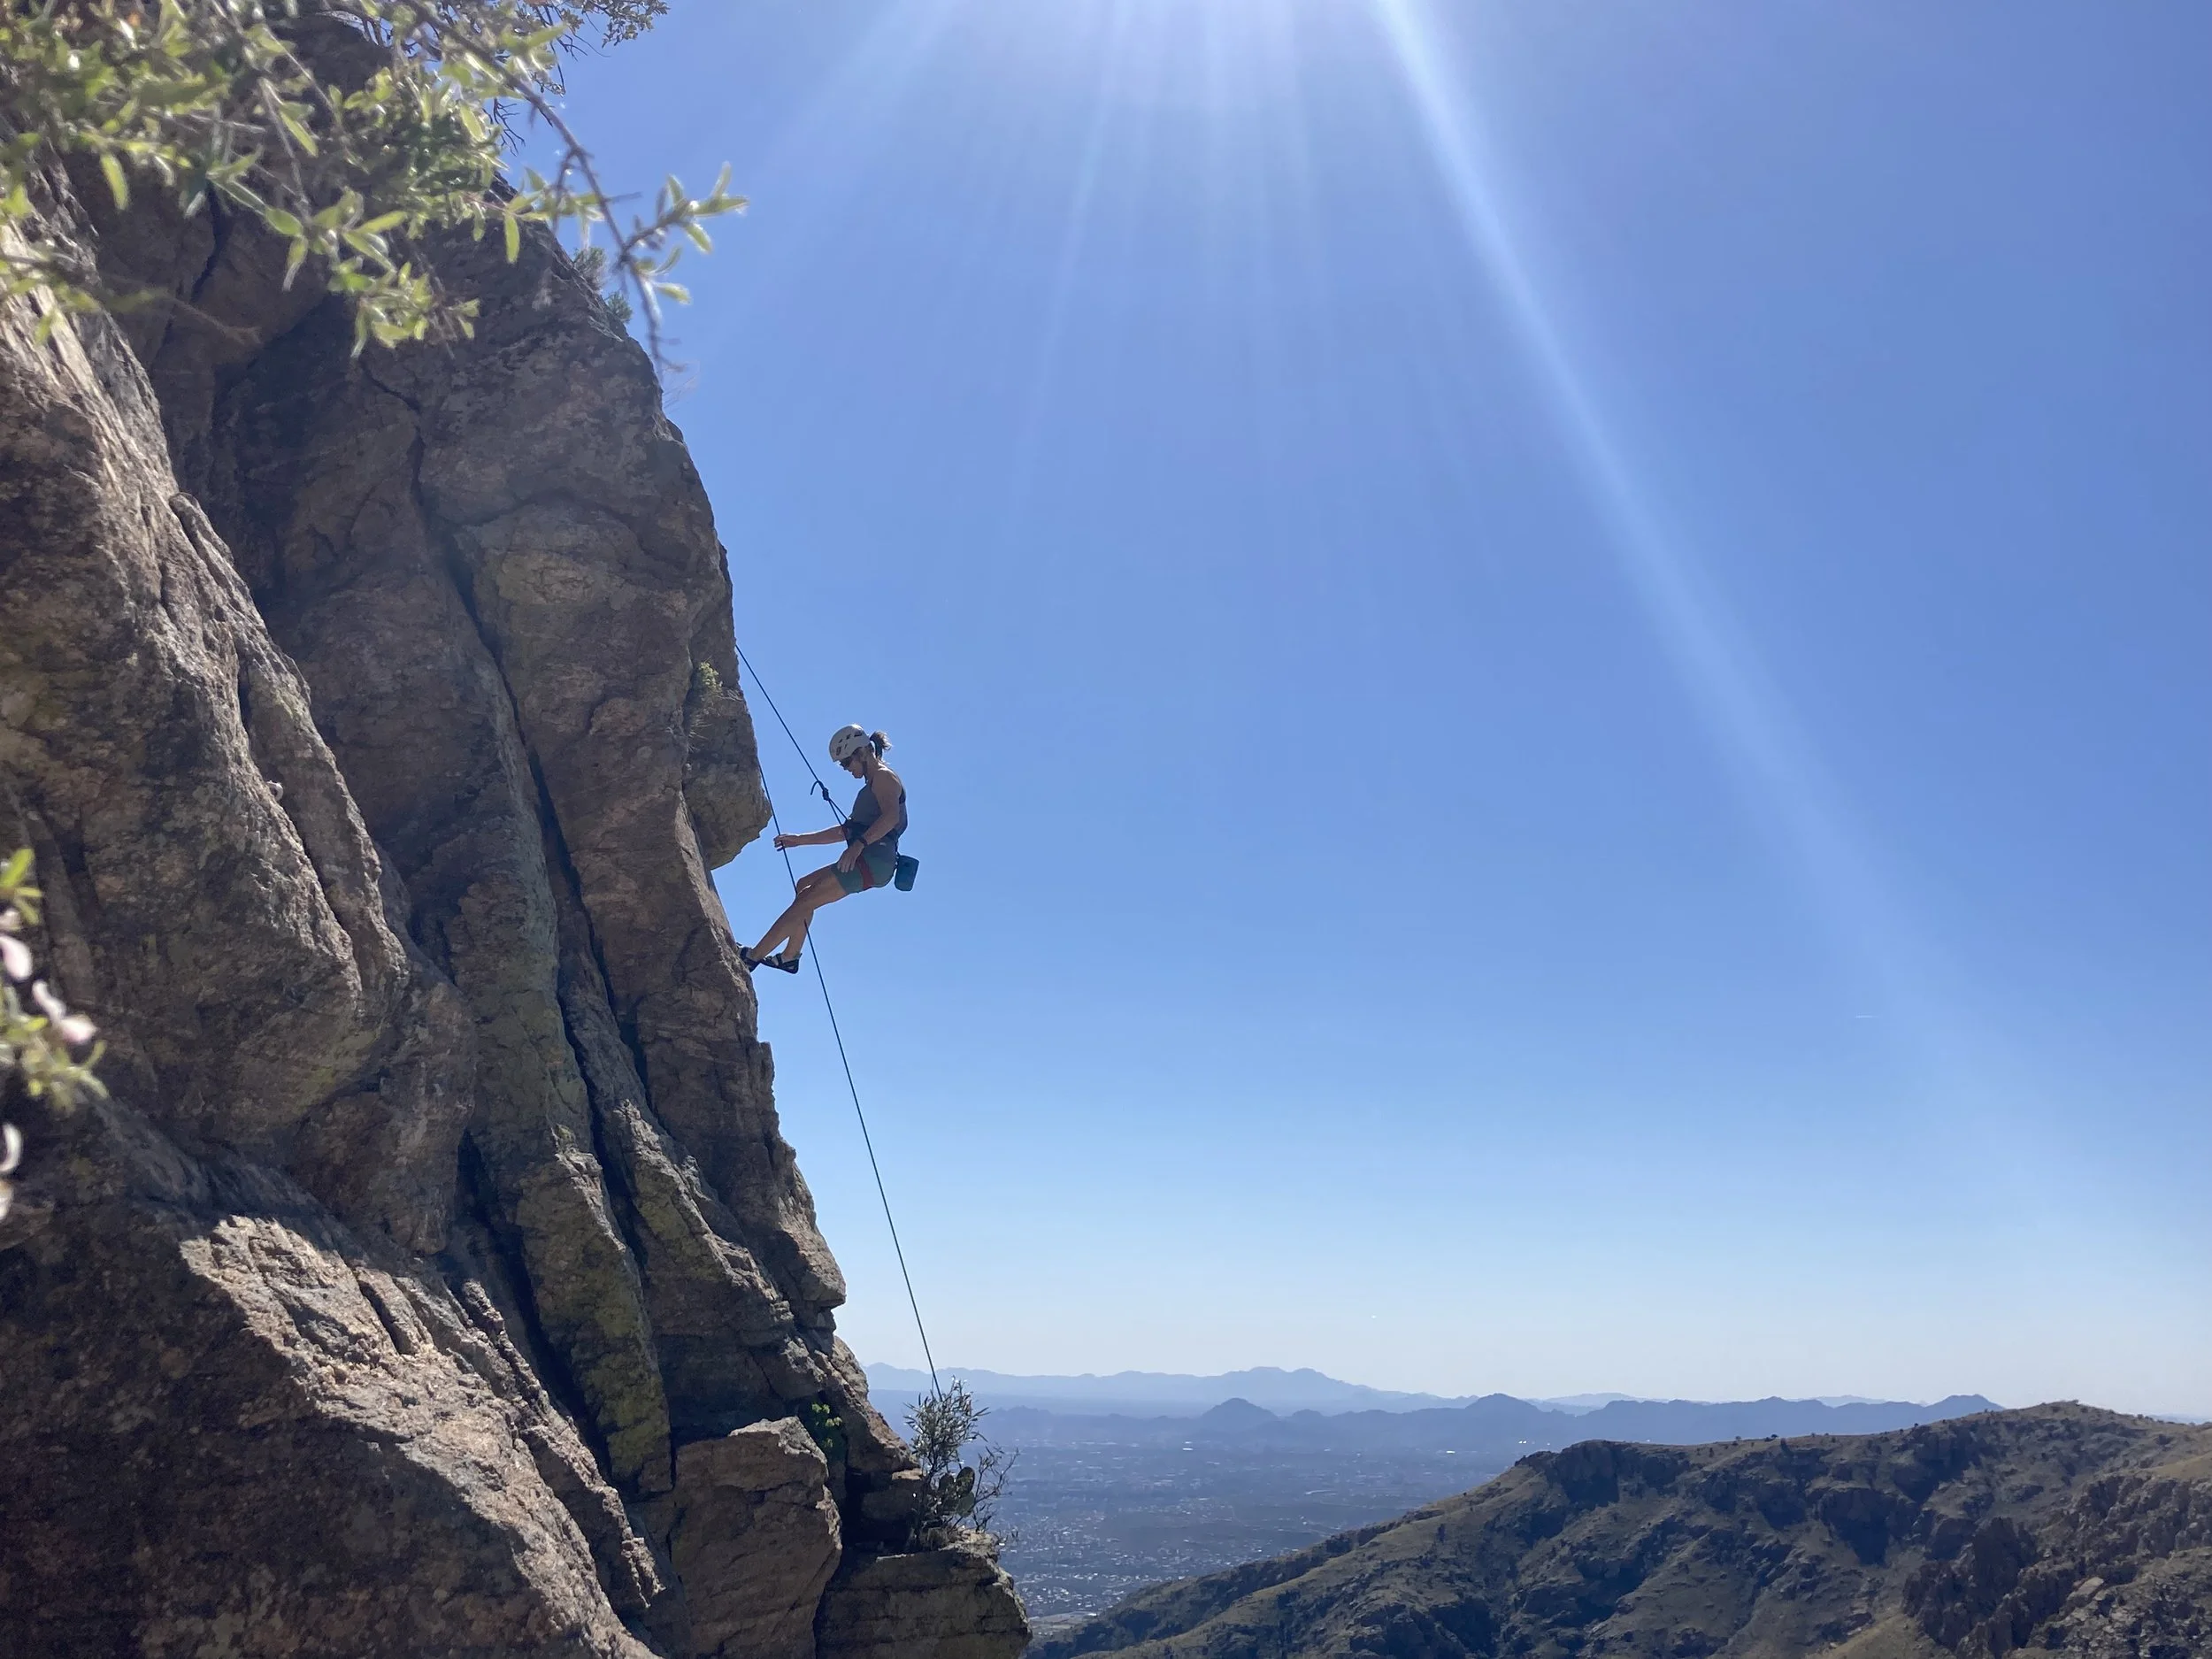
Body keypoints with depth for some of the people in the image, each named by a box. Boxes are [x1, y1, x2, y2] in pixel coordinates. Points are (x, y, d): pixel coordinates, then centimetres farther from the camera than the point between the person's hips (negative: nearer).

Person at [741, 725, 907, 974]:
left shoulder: (884, 777, -3)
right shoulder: (873, 784, 27)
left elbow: (891, 816, -22)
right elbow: (845, 831, 30)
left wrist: (859, 844, -31)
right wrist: (800, 840, 26)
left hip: (874, 859, -11)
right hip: (867, 860, 11)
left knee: (804, 901, -14)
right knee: (804, 886, 22)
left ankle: (752, 957, -14)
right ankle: (790, 957, 21)